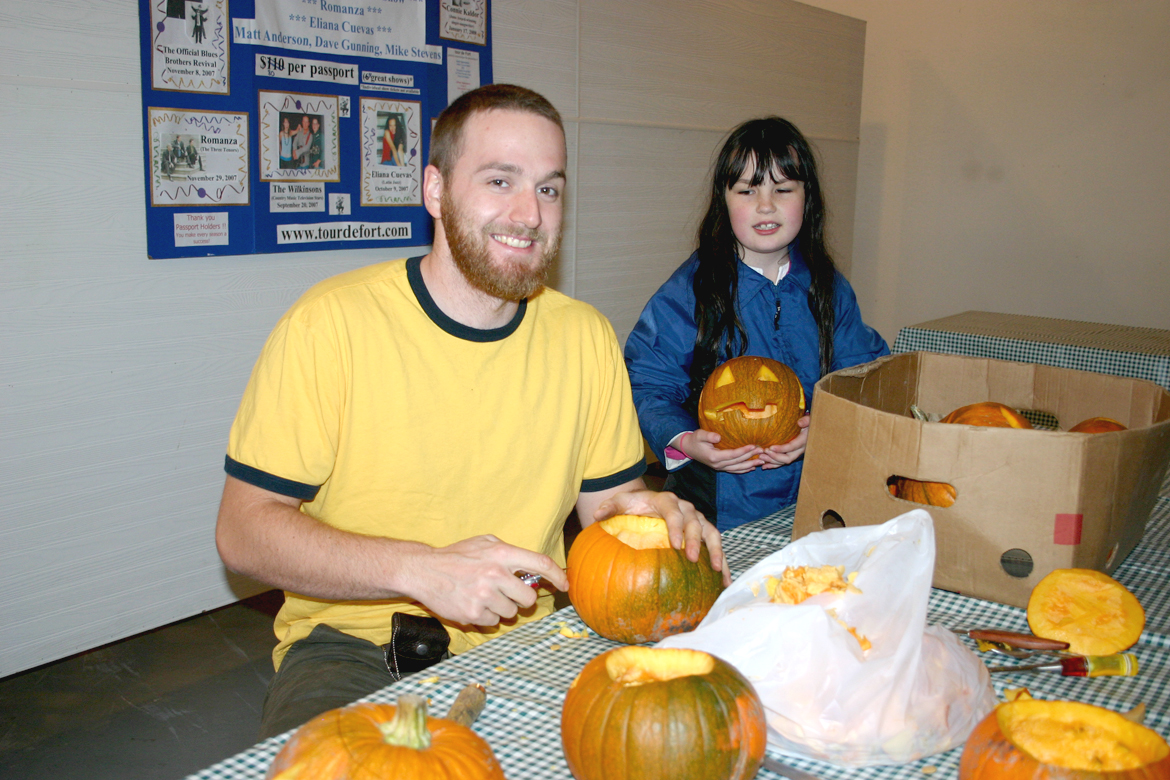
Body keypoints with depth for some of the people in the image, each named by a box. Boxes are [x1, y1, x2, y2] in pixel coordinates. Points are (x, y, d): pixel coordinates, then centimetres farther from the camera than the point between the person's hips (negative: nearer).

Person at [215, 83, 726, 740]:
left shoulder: (586, 337, 2)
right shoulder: (332, 323, -11)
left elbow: (604, 499, 12)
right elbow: (243, 529, -11)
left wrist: (644, 512, -12)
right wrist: (419, 568, -24)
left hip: (523, 636, 4)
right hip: (351, 646, -3)